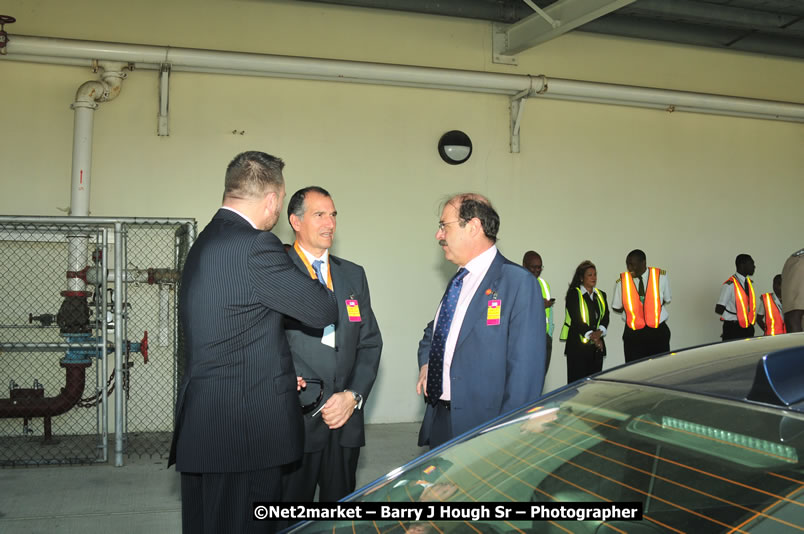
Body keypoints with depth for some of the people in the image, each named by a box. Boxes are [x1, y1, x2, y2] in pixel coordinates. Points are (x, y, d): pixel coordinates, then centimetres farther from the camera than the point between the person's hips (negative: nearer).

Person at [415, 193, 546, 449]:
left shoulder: (518, 283, -13)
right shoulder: (458, 282, 11)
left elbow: (526, 371, -16)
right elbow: (434, 331, 28)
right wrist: (425, 365, 8)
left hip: (481, 428, -7)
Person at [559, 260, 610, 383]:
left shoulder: (601, 295, 18)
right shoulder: (574, 294, 0)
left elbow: (606, 317, 7)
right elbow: (576, 318, -10)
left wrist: (599, 332, -12)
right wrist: (591, 335, -17)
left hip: (597, 345, 5)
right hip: (578, 344, -5)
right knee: (577, 382, -7)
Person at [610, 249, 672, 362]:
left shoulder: (661, 276, -2)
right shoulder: (622, 281, -2)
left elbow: (666, 300, 9)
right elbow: (617, 308, 6)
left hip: (658, 332, 0)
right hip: (633, 334, 0)